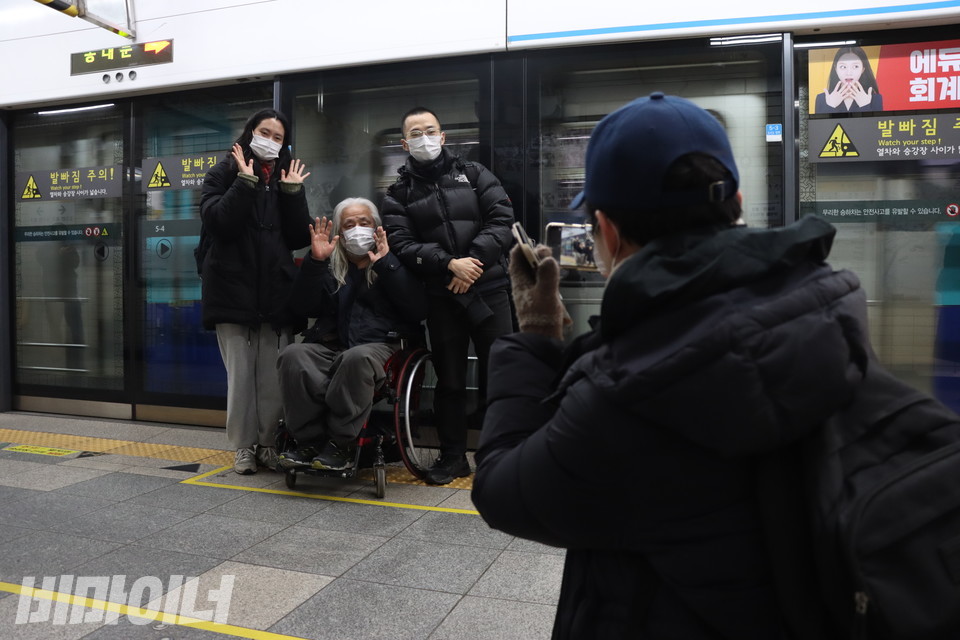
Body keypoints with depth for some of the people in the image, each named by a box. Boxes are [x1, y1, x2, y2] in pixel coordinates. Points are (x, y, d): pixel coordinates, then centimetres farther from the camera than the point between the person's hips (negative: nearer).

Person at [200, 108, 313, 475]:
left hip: (276, 292, 3)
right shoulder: (224, 175, 6)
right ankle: (243, 447, 11)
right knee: (241, 374, -1)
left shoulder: (287, 178, 14)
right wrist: (245, 182, -13)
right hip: (234, 290, -2)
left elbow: (300, 238, 5)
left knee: (275, 376, 1)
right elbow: (216, 222, -12)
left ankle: (268, 444, 14)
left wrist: (292, 192, -4)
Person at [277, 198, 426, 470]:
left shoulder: (393, 263, 13)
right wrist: (315, 261, -3)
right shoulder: (329, 266, 19)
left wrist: (386, 265, -7)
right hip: (329, 346, 3)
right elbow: (305, 308, 6)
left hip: (379, 344, -3)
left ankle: (340, 445, -25)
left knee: (358, 357, -37)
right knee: (292, 354, -27)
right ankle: (311, 442, -21)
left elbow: (417, 308, -3)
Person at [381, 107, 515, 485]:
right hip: (441, 295, 0)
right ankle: (453, 456, 21)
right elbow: (402, 243, -4)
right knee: (449, 378, 8)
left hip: (489, 288, 0)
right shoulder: (400, 192, 9)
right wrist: (450, 264, -16)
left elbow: (501, 218, 1)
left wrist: (474, 259, -12)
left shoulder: (473, 174, 11)